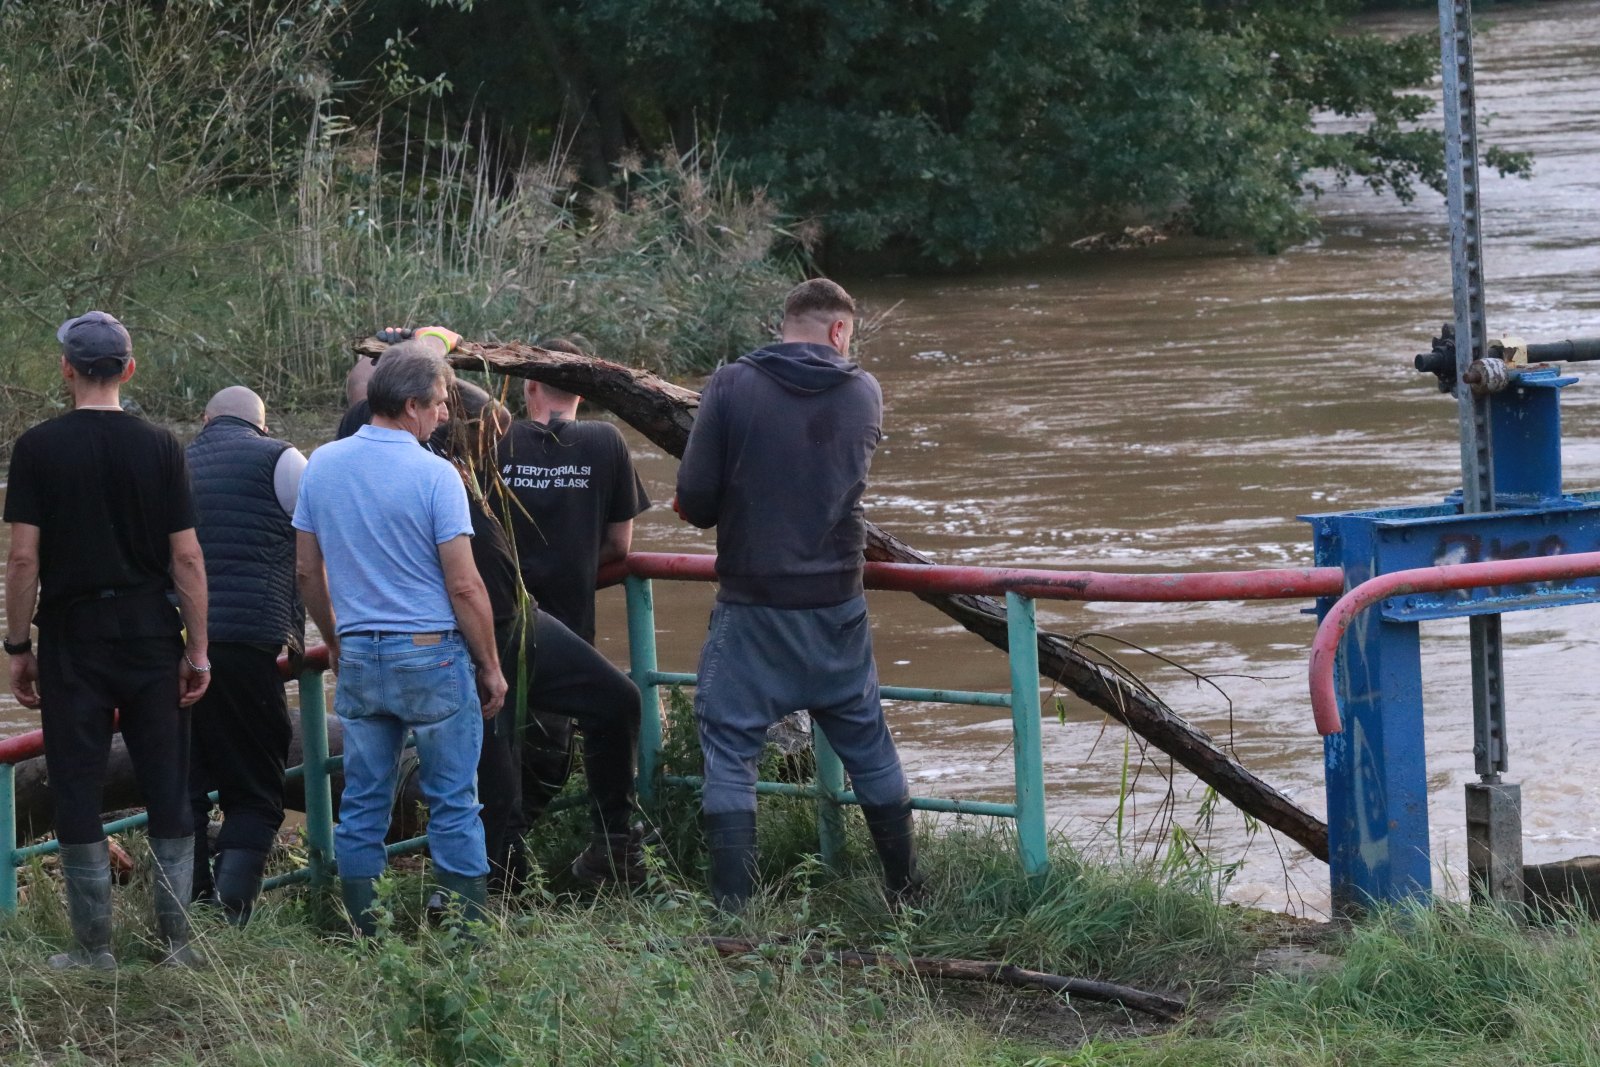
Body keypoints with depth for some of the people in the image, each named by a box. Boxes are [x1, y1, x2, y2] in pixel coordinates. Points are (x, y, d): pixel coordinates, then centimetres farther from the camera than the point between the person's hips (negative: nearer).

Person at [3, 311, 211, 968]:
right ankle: (177, 942, 9)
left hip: (72, 636, -1)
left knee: (77, 791, 4)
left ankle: (94, 948, 4)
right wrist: (198, 650, 2)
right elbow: (187, 557, -3)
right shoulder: (159, 448, -1)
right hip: (151, 634, 2)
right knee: (167, 791, 8)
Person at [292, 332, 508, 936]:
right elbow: (463, 585, -12)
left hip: (359, 658, 5)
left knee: (362, 804, 9)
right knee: (453, 805, 1)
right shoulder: (434, 476, -13)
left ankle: (364, 938, 11)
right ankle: (469, 931, 2)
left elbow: (307, 573, 11)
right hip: (432, 657, -5)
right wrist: (490, 667, -2)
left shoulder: (321, 467, 4)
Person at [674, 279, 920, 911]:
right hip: (836, 604, 3)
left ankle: (733, 905, -4)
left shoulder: (732, 387, -9)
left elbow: (694, 498, -11)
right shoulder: (864, 393, 0)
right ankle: (907, 890, 26)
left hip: (752, 604, -3)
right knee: (867, 745, 17)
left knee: (729, 748, 3)